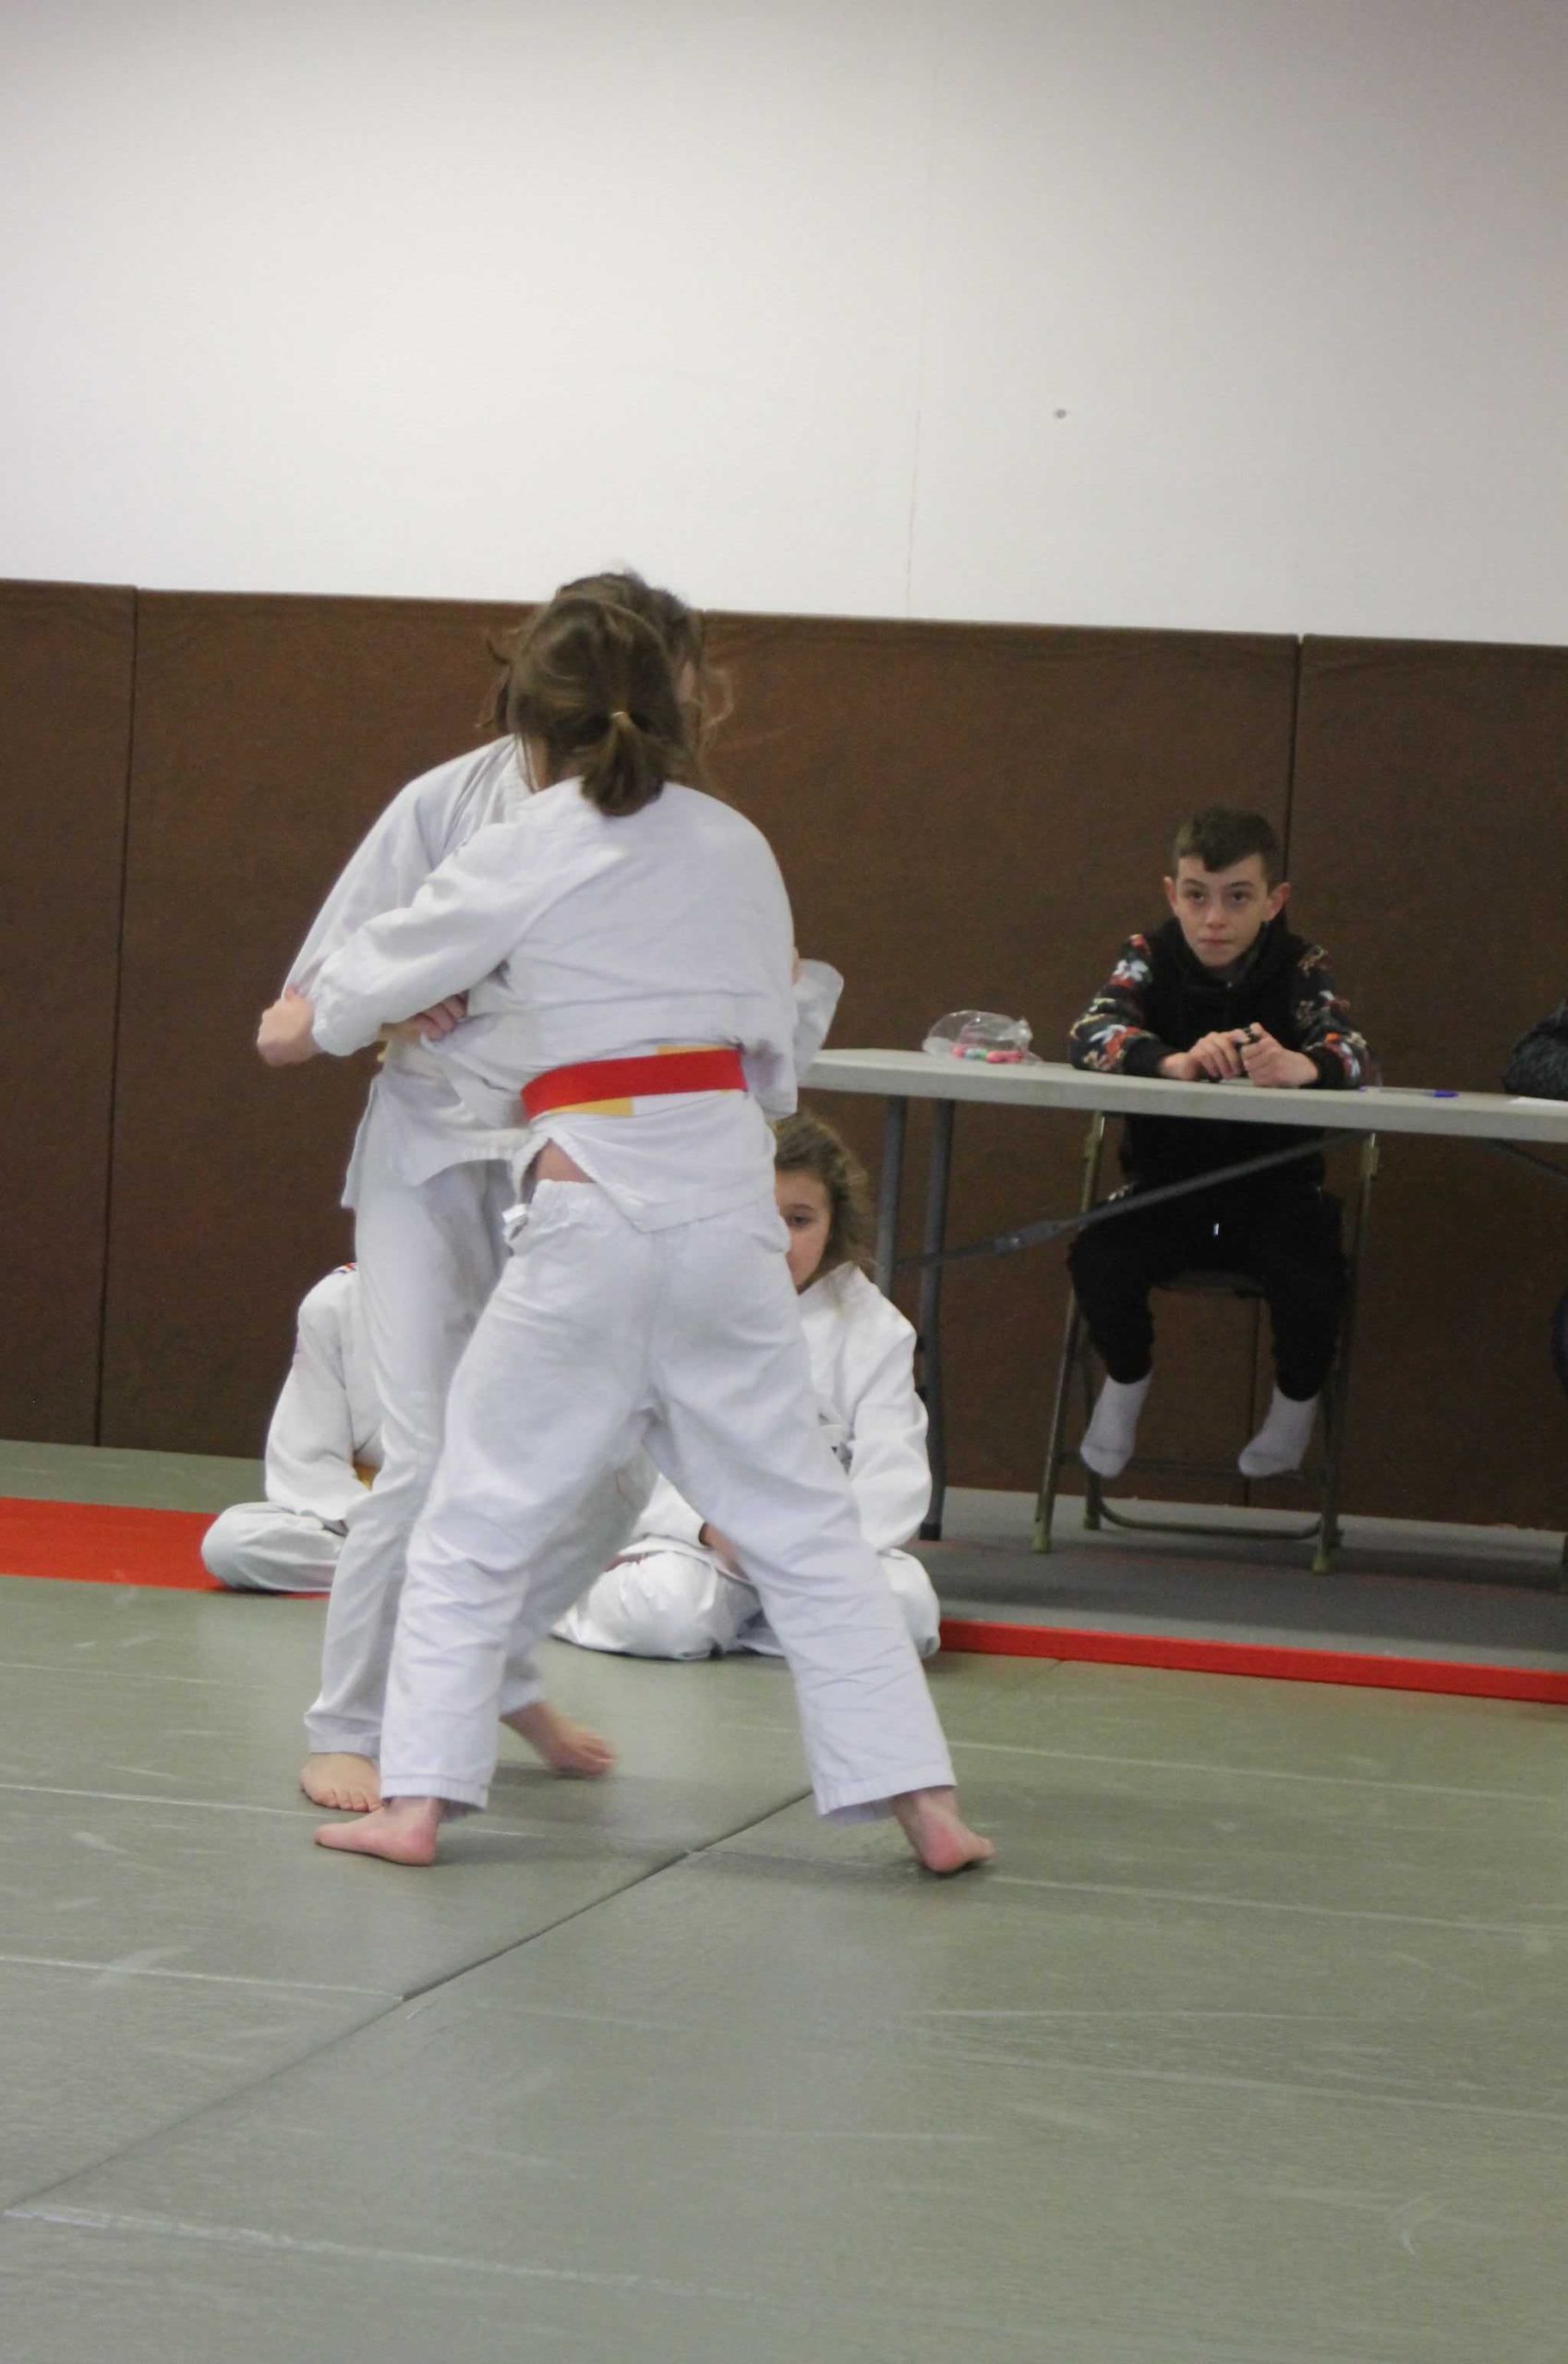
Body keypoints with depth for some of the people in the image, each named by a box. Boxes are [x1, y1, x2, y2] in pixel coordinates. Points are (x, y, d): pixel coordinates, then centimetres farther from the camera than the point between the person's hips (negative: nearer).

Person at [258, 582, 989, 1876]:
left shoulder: (522, 857, -4)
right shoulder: (738, 848, 7)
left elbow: (378, 977, 11)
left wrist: (298, 1029, 32)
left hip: (591, 1209, -3)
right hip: (728, 1190, 4)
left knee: (482, 1512, 10)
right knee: (801, 1514, 10)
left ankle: (418, 1798, 9)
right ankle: (924, 1803, 8)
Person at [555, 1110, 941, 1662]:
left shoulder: (873, 1328, 6)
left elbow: (892, 1470, -1)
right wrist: (707, 1524, -21)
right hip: (693, 1539, -2)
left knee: (906, 1607, -28)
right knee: (665, 1614, -34)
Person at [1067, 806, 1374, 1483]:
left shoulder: (1299, 968, -3)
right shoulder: (1151, 958, -2)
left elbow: (1356, 1056, -20)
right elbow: (1090, 1034, -21)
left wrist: (1299, 1066, -46)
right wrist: (1174, 1062, -43)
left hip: (1274, 1190, 0)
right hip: (1165, 1186, 1)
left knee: (1311, 1280, -29)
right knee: (1098, 1261, -27)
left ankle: (1297, 1398, 7)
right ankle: (1126, 1377, 7)